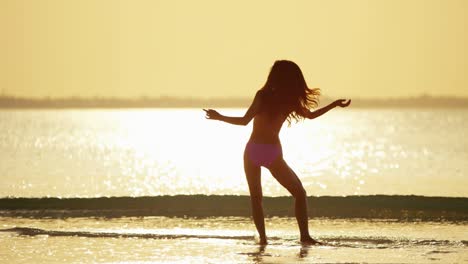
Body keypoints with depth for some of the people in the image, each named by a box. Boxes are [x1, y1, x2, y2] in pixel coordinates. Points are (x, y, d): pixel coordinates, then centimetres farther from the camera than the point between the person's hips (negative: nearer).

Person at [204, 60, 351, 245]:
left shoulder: (263, 95, -4)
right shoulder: (290, 101, 2)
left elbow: (244, 121, -10)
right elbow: (311, 115, 18)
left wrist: (219, 117, 0)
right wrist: (335, 104, 30)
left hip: (253, 151, 0)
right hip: (273, 153, 0)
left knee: (255, 197, 13)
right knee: (299, 193, 12)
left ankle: (262, 237, 0)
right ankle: (304, 235, -1)